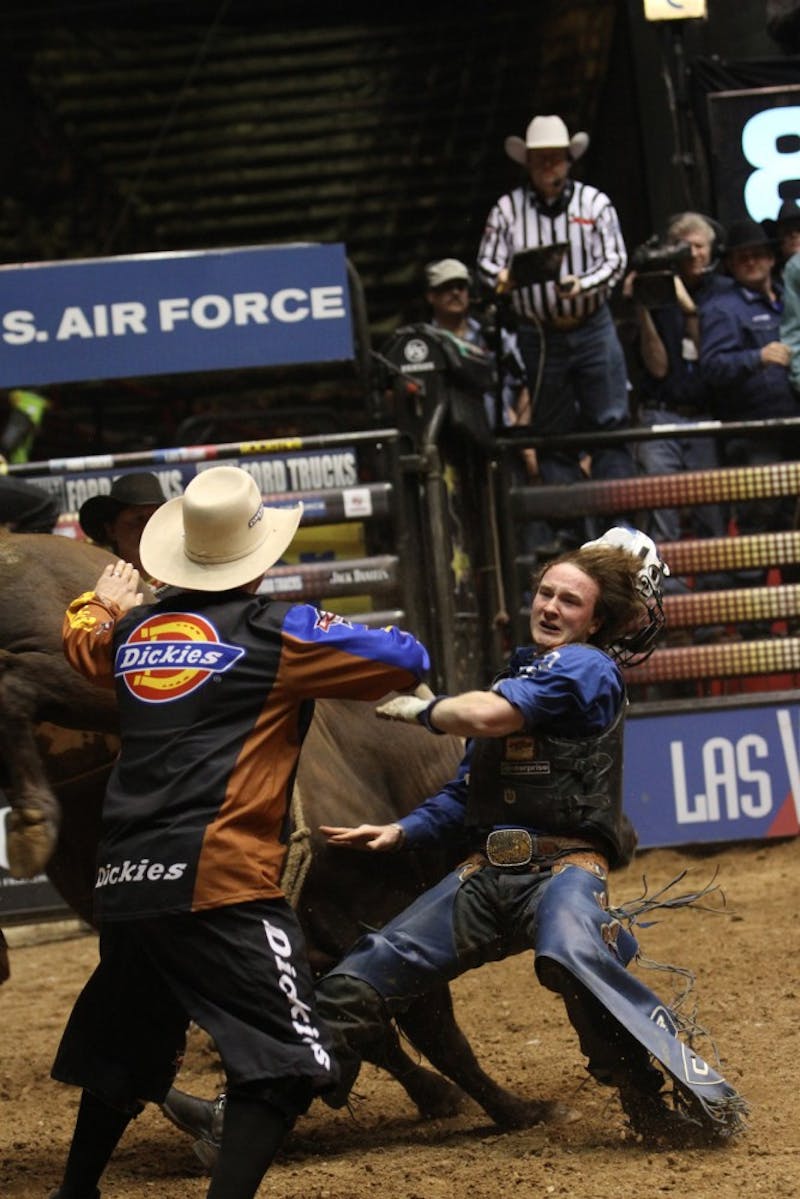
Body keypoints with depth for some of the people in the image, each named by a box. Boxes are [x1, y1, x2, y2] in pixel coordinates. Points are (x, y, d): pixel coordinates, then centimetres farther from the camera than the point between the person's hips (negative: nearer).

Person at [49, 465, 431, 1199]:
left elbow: (83, 642, 40)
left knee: (122, 1050, 26)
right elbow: (408, 661, 3)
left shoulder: (135, 629, 15)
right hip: (217, 883, -7)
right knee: (285, 1062, -7)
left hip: (122, 882, 7)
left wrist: (100, 603, 61)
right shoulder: (277, 631, -2)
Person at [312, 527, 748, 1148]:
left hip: (563, 865, -8)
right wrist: (402, 832, 10)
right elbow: (466, 793, 26)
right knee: (359, 979, 0)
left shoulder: (588, 668, -2)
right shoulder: (519, 675, 24)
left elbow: (486, 715, -17)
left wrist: (420, 709, 2)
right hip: (485, 872, 8)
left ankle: (698, 1099, -36)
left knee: (574, 953, -40)